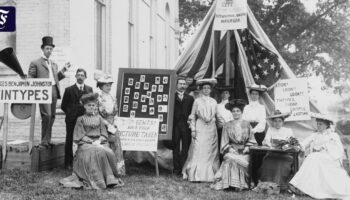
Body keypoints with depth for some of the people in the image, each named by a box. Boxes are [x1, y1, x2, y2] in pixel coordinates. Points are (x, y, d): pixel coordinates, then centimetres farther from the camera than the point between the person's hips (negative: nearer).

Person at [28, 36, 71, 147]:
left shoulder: (54, 64, 24)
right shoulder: (35, 63, 5)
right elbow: (30, 79, 2)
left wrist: (64, 70, 15)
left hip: (54, 92, 6)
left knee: (52, 116, 5)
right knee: (47, 115, -16)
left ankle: (48, 140, 14)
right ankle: (44, 140, -7)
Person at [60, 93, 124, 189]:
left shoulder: (99, 118, 18)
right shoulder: (81, 119, 9)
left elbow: (103, 133, 11)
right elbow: (80, 135, 0)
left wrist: (99, 141, -9)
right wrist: (92, 141, -13)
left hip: (99, 142, 3)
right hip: (86, 143, -3)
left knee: (108, 152, -27)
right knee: (93, 153, -34)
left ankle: (109, 179, -23)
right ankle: (96, 180, -31)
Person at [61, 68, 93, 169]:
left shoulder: (89, 89, 10)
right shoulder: (69, 90, 4)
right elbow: (63, 105, 7)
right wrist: (70, 114, 1)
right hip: (72, 120, -1)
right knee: (69, 141, 4)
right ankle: (68, 163, 13)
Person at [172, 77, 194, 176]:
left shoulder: (190, 98, 13)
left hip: (186, 126, 1)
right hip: (175, 126, -1)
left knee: (186, 148, 0)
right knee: (176, 148, 4)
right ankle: (177, 169, 10)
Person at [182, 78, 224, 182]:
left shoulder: (214, 102, 11)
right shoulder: (197, 101, 4)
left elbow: (217, 115, 14)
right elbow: (192, 116, 3)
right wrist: (193, 130, -4)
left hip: (211, 129, 3)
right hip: (200, 128, -3)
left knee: (211, 152, 2)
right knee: (198, 151, -6)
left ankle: (209, 175, 7)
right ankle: (196, 175, -2)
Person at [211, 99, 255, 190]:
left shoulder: (247, 124, 12)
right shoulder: (227, 125, 10)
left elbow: (251, 140, 11)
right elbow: (225, 142, 7)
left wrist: (247, 148, -6)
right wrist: (230, 149, -10)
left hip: (244, 151, 0)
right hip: (232, 150, 0)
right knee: (231, 159, -32)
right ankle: (233, 183, -27)